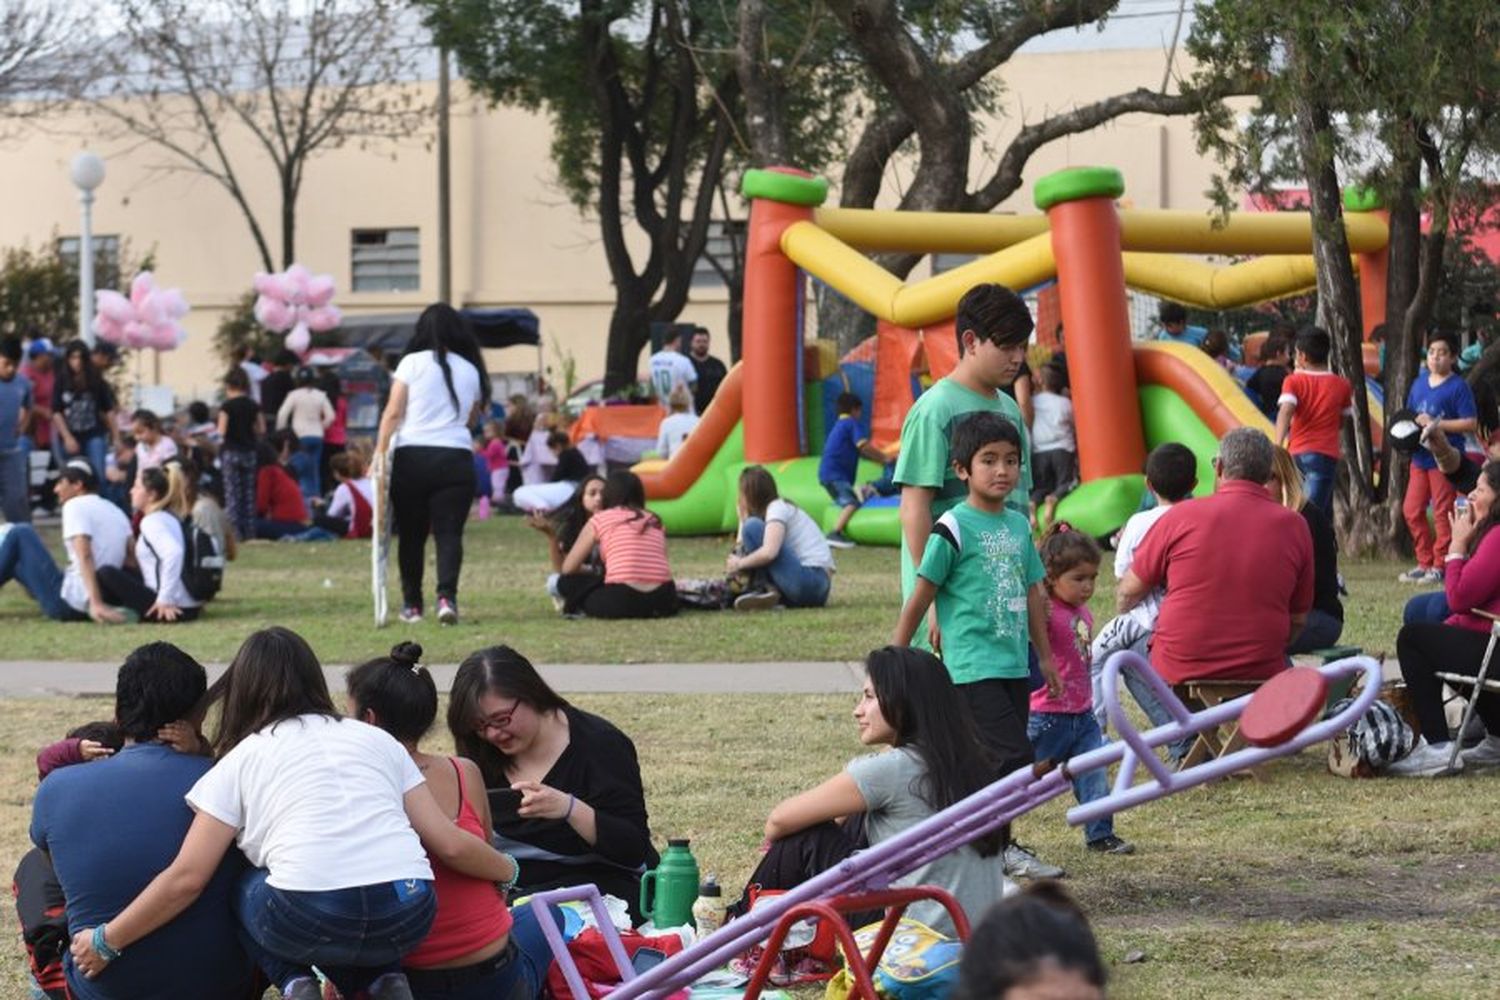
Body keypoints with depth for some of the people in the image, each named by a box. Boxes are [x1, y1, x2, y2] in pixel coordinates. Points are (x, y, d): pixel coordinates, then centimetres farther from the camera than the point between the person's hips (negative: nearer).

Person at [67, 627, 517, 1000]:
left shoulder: (241, 761, 16)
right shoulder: (376, 740, 24)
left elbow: (187, 878, 9)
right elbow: (450, 845, 18)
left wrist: (105, 942, 18)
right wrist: (509, 871, 36)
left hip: (308, 917, -4)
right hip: (408, 917, 4)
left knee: (243, 887, 29)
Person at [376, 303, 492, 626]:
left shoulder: (412, 363, 0)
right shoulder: (470, 370, 10)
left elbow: (393, 413, -4)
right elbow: (470, 419, 14)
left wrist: (380, 452, -4)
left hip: (412, 456, -1)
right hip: (456, 457, 1)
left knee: (411, 534, 10)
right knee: (449, 532, -1)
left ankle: (412, 604, 15)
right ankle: (447, 596, -20)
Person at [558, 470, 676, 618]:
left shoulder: (600, 519, 11)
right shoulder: (655, 522, 21)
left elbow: (568, 568, 15)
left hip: (622, 603, -3)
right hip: (663, 602, 3)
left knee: (567, 582, 21)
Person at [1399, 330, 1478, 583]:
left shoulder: (1458, 387, -8)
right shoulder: (1419, 383, 12)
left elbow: (1471, 423, -13)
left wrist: (1436, 424, -17)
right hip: (1420, 456, 7)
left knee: (1442, 513, -2)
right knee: (1411, 510, 8)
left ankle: (1440, 565, 5)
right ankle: (1425, 562, 19)